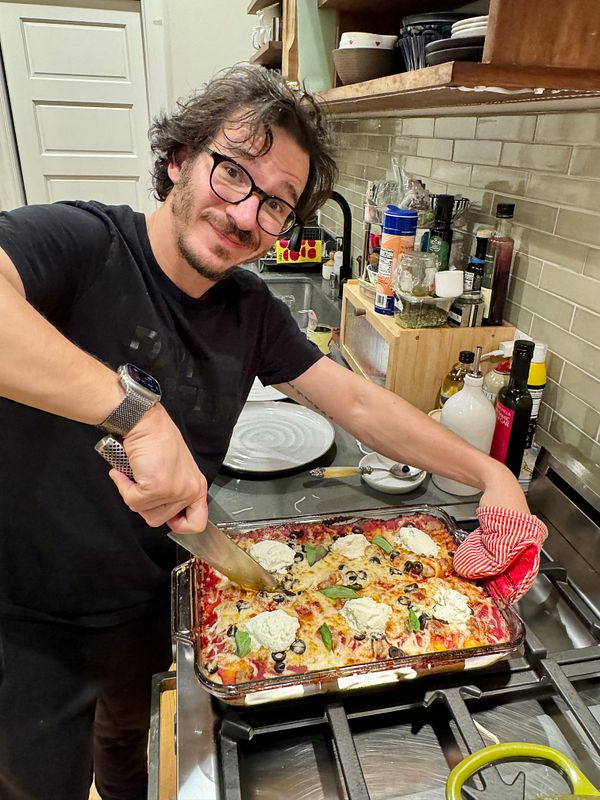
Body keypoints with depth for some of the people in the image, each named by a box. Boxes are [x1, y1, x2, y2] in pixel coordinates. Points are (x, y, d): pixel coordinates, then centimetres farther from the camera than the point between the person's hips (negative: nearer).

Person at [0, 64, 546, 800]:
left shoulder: (250, 311, -7)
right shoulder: (78, 243, -25)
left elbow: (357, 403, -6)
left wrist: (489, 473, -12)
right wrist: (138, 409, -49)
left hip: (153, 602, 5)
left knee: (130, 738, 35)